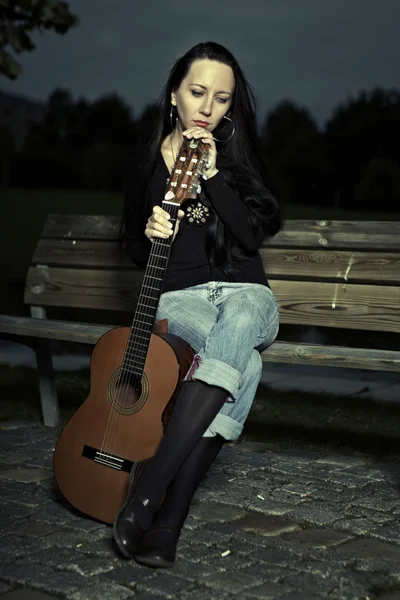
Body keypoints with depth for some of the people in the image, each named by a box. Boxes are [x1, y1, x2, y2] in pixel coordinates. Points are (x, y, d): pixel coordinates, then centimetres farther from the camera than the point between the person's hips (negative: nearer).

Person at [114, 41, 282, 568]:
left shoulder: (237, 157, 7)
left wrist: (214, 174, -14)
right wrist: (150, 235, -9)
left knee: (238, 328, -40)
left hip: (245, 293, 1)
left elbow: (253, 237, -7)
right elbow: (135, 250, 14)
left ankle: (149, 488, -44)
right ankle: (168, 514, -37)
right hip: (177, 298, 0)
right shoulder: (148, 162, 10)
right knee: (244, 361, -36)